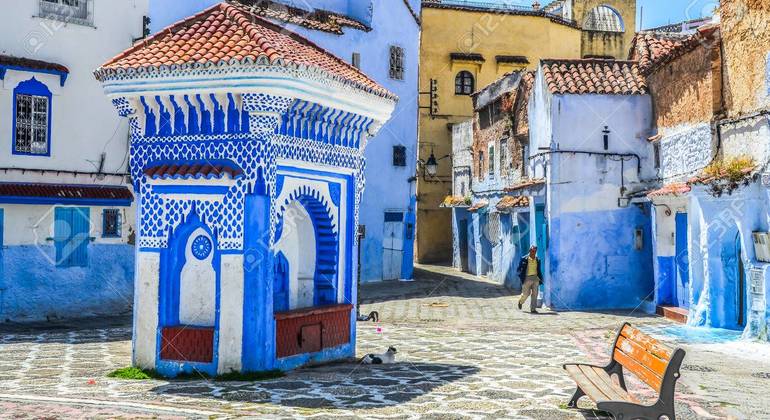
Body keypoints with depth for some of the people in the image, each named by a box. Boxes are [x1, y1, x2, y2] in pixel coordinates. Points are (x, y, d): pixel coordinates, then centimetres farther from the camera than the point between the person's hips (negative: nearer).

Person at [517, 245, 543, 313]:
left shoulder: (537, 260, 10)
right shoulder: (524, 259, -3)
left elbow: (539, 270, 17)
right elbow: (519, 269, -1)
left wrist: (541, 278, 7)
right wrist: (521, 276, -16)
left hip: (535, 278, 4)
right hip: (527, 278, -4)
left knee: (534, 294, -2)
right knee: (526, 294, -2)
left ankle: (533, 309, 3)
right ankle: (521, 301, 30)